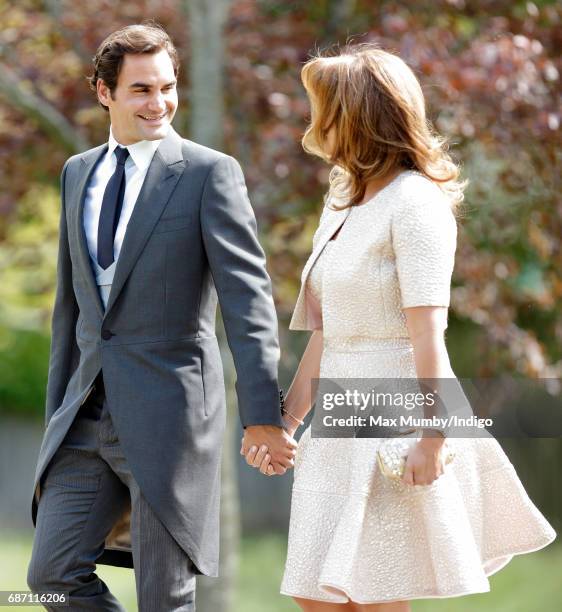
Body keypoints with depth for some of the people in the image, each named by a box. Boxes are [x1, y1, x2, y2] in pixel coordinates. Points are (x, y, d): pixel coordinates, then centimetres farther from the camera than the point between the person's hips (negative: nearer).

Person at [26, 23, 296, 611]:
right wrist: (56, 413, 17)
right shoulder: (77, 173, 13)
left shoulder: (210, 172, -5)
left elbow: (247, 297, -11)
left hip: (169, 411, -6)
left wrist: (262, 413, -19)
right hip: (88, 418, 6)